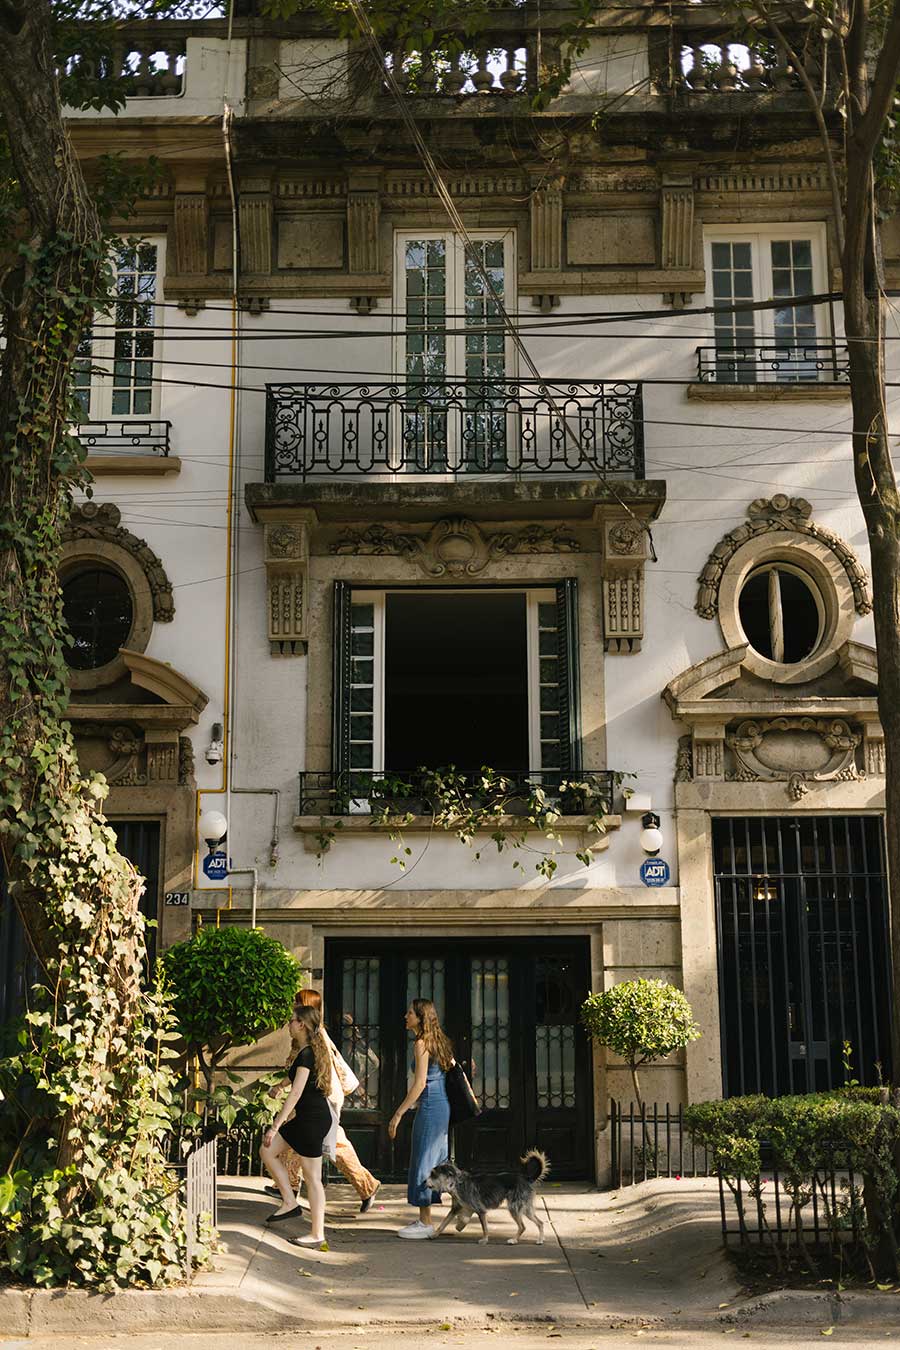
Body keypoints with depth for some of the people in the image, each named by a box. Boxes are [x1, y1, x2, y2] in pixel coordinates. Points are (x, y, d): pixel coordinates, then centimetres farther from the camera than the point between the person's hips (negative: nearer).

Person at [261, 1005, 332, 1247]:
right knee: (268, 1151, 12)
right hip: (309, 1118, 10)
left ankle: (317, 1234, 3)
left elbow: (296, 1093, -21)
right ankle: (289, 1203, 14)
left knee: (312, 1177, -3)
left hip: (313, 1119, -10)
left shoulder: (306, 1054, -17)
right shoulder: (315, 1050, 13)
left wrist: (275, 1126, -20)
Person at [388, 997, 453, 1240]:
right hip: (443, 1108, 9)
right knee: (435, 1162, 13)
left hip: (430, 1108, -9)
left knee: (423, 1162, -3)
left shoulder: (422, 1043, -13)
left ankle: (425, 1223, 1)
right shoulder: (439, 1042, 13)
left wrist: (398, 1114, -17)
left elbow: (420, 1083, -19)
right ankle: (424, 1218, 20)